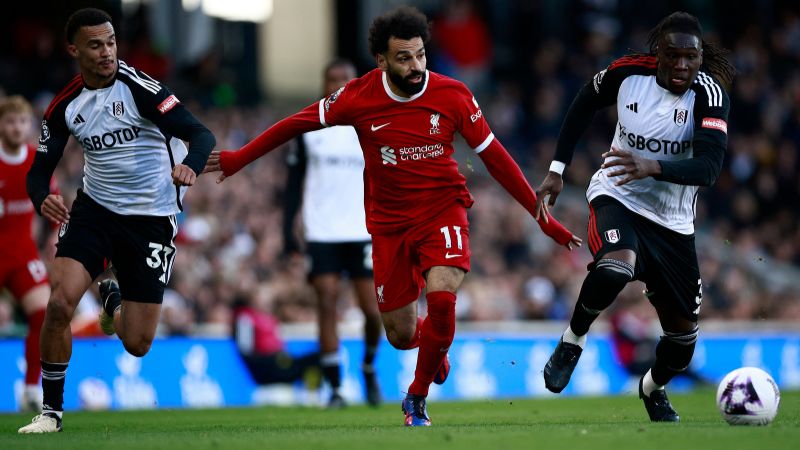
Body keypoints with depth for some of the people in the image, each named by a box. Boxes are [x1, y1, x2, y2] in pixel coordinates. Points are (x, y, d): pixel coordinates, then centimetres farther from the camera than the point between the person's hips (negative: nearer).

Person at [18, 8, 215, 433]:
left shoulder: (137, 86, -16)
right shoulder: (65, 106, -3)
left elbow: (200, 134, -21)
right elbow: (39, 171, 3)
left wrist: (189, 166, -44)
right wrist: (43, 200, -21)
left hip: (150, 219, -2)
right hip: (94, 208, 2)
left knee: (137, 344, -1)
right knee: (60, 302, -21)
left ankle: (114, 302, 37)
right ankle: (51, 410, -4)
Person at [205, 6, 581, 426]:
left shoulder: (453, 96, -12)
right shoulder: (359, 96, -12)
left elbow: (494, 156, -4)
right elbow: (298, 123, 3)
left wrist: (544, 218, -4)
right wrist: (238, 158, 9)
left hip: (443, 208, -1)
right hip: (389, 222, 1)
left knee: (441, 298, -26)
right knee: (401, 336, 3)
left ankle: (417, 398, -1)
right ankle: (436, 350, 44)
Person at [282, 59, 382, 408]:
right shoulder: (309, 128, 6)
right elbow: (294, 183, 8)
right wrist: (288, 232, 1)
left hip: (363, 233, 0)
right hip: (321, 234, 0)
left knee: (372, 309, -4)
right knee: (327, 304, -8)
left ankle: (368, 366, 26)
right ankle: (335, 389, -2)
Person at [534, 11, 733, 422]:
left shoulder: (709, 93, -19)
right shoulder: (628, 73, -13)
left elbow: (708, 167, -31)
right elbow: (585, 104, 8)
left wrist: (652, 167, -47)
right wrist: (556, 170, 5)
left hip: (672, 220, 2)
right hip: (616, 196, -2)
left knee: (683, 331, 8)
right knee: (616, 267, -37)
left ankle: (653, 388, 42)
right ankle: (573, 341, -9)